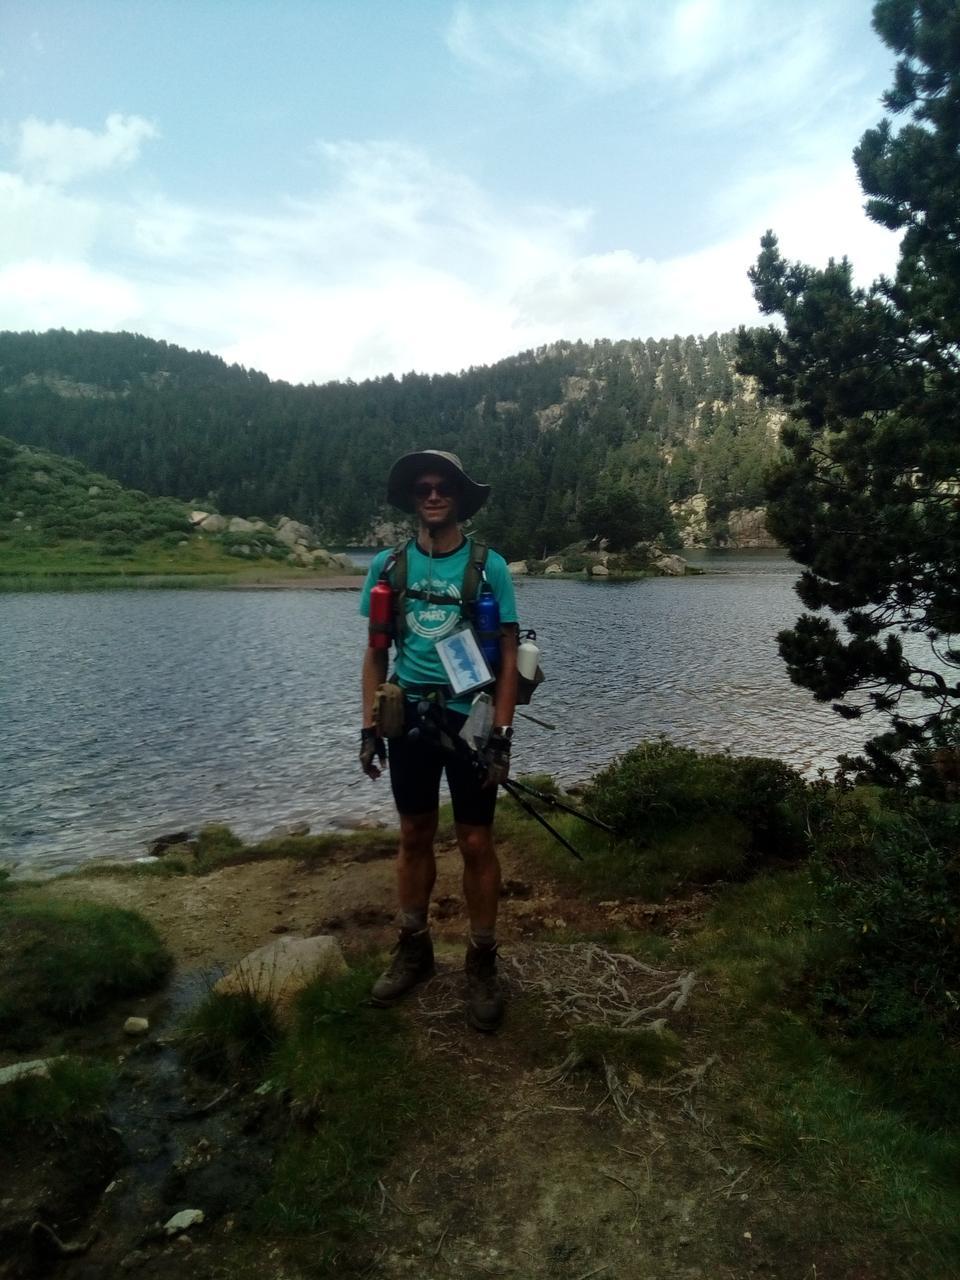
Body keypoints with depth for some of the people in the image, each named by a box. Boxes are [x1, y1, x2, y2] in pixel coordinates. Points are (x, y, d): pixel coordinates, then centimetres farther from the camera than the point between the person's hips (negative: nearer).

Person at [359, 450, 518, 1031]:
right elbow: (375, 653, 7)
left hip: (469, 720, -2)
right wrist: (370, 727, 1)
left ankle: (483, 962, 22)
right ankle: (414, 949, 32)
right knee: (415, 837, 15)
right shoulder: (388, 565, 1)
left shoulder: (488, 566, -6)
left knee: (476, 843, 5)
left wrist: (502, 735, -12)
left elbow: (508, 657, -5)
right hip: (410, 719, 3)